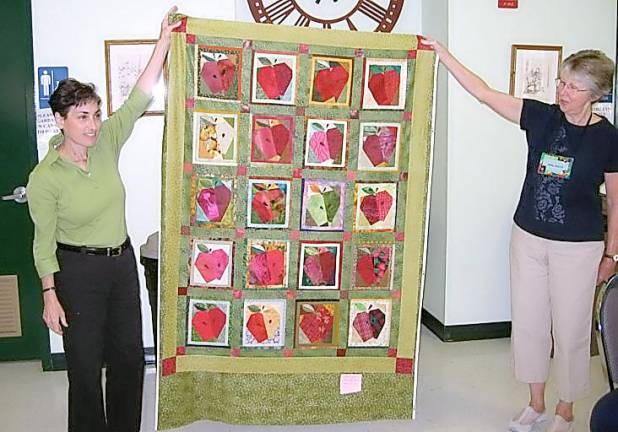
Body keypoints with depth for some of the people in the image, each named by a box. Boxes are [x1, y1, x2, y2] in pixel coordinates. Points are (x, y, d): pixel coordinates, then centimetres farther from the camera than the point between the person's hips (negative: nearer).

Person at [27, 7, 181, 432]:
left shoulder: (106, 144, -4)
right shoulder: (45, 177, -16)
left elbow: (140, 98, -7)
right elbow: (44, 242, -9)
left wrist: (165, 39, -10)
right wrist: (50, 294, -9)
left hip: (122, 261, 5)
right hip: (78, 269, -5)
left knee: (130, 356, 15)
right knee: (86, 364, 8)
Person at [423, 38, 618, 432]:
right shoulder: (542, 117, -1)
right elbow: (484, 93, -2)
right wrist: (443, 54, -6)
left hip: (578, 247, -3)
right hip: (529, 238, 4)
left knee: (571, 331, 7)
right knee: (528, 323, 12)